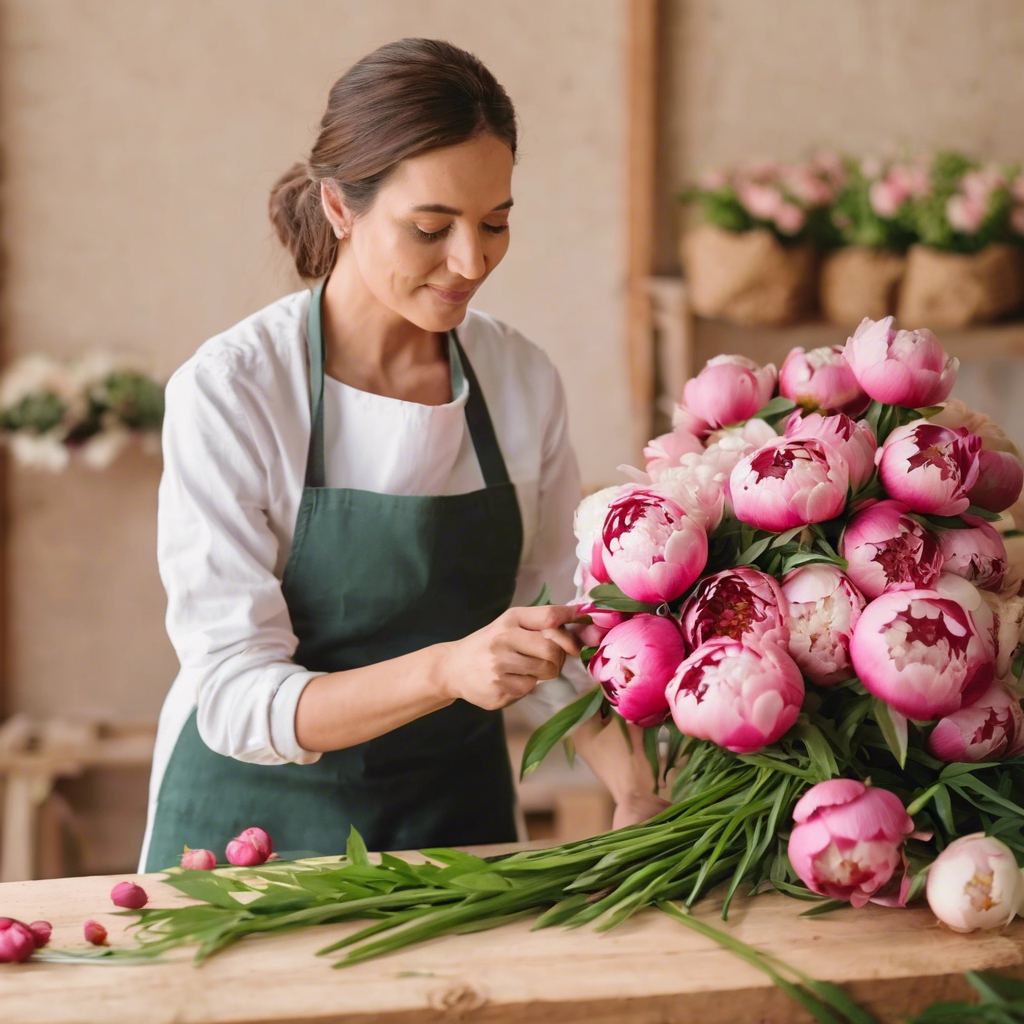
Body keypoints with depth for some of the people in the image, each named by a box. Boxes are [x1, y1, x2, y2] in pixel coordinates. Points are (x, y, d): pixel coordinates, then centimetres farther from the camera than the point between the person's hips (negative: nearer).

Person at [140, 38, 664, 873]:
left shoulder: (524, 382, -4)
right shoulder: (227, 390, -17)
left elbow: (556, 628, 5)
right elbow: (234, 699, -21)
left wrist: (638, 790, -11)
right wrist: (445, 670, -35)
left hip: (459, 817, 3)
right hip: (263, 823, -3)